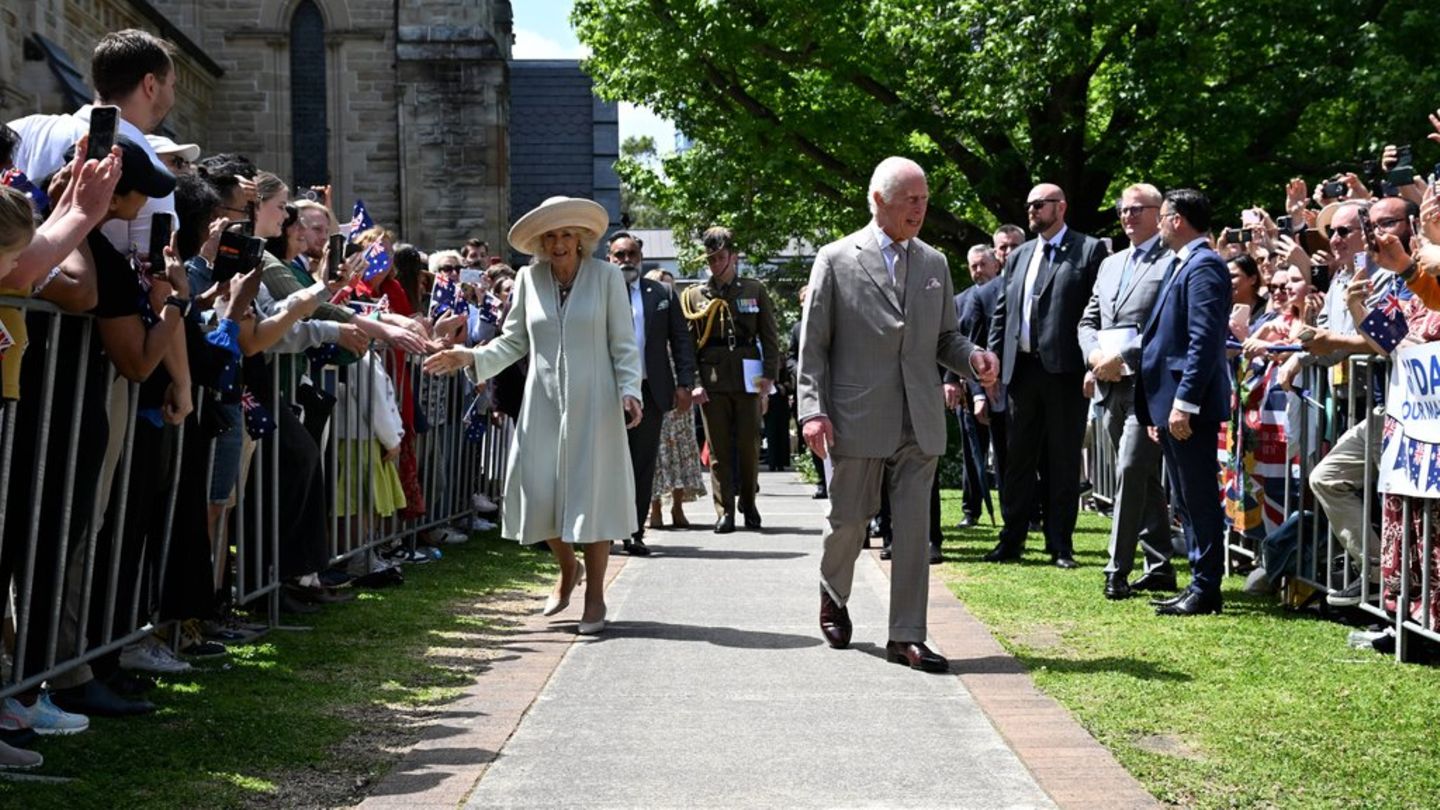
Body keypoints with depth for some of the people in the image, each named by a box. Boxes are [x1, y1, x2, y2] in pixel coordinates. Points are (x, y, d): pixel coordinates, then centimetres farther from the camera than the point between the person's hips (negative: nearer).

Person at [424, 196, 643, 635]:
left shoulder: (606, 276, -1)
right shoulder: (529, 279, 5)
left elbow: (623, 344, -1)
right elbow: (513, 342, 9)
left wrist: (629, 390, -12)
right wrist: (470, 358, -5)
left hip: (593, 405, -3)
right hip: (544, 402, 3)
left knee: (592, 495, -1)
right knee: (539, 495, 0)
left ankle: (594, 596, 11)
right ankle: (568, 568, 29)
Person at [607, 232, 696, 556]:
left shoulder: (663, 294, 10)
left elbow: (681, 340, 9)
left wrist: (684, 384, -1)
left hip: (651, 392, 2)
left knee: (643, 465, 4)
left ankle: (635, 533, 10)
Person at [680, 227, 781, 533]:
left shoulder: (754, 290, 8)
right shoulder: (694, 296, 8)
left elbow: (770, 336, 6)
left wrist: (769, 374, -4)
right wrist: (692, 382, -5)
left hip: (747, 379, 0)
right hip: (711, 381, 0)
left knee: (749, 445, 4)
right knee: (718, 449, 1)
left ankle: (748, 504, 20)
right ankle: (724, 512, 5)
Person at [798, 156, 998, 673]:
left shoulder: (934, 264, 12)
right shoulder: (836, 261, -1)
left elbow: (945, 338, 16)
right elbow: (813, 346, -2)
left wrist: (974, 359, -6)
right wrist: (813, 410, -11)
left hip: (919, 423, 3)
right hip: (856, 417, -3)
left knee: (914, 529, 0)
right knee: (848, 520, 8)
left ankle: (906, 637, 5)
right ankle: (833, 598, 37)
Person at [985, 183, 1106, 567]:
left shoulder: (1090, 250, 0)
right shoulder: (1018, 256, 17)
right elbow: (1001, 312, 17)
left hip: (1065, 369, -5)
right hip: (1021, 368, 5)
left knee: (1063, 461, 2)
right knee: (1018, 460, 9)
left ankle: (1060, 546, 9)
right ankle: (1011, 540, 16)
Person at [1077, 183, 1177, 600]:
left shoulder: (1173, 262, -5)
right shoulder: (1110, 264, 20)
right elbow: (1088, 322, 20)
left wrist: (1125, 358, -17)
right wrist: (1096, 355, 0)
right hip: (1111, 388, 8)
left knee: (1131, 472, -12)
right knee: (1143, 479, 12)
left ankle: (1118, 570, -9)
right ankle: (1159, 568, 18)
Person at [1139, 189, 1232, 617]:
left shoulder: (1203, 266, -13)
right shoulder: (1185, 265, 19)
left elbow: (1205, 340, -21)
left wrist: (1184, 402, -24)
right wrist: (1157, 411, 20)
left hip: (1191, 405, -11)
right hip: (1172, 403, 11)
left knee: (1199, 500, -5)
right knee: (1186, 502, 13)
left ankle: (1206, 590, -1)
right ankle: (1199, 584, 19)